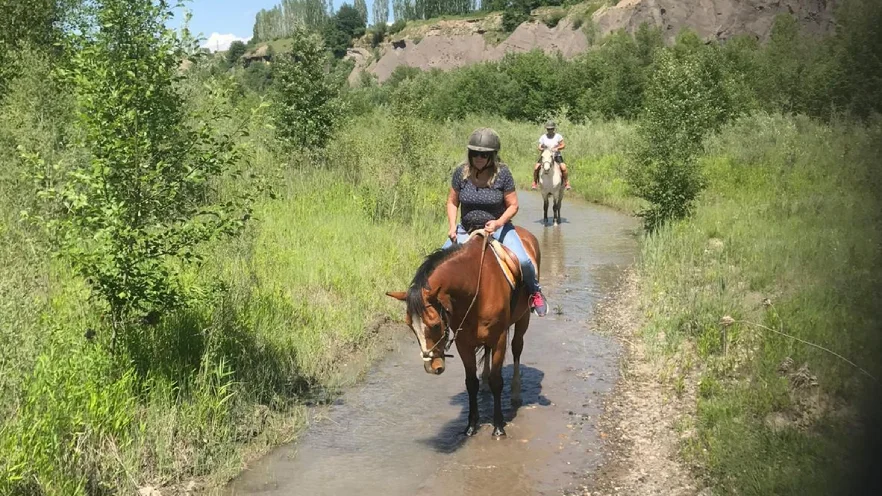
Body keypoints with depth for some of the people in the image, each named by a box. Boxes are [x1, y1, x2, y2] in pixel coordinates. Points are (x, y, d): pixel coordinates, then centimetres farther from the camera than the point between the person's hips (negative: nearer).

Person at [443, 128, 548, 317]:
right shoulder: (461, 172, -8)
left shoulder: (502, 174, -13)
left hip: (498, 227, -2)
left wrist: (498, 223, -26)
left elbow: (513, 205, -8)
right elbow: (452, 202, 3)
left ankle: (535, 291, 8)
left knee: (522, 261, -23)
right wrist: (452, 226, -12)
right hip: (466, 228, 2)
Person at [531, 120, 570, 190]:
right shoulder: (543, 137, 5)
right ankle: (534, 182, 1)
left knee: (563, 168, -24)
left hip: (556, 155, -1)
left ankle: (566, 183, -9)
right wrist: (541, 149, -21)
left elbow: (563, 145, -2)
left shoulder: (558, 136, 1)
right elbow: (539, 147, 3)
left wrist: (557, 148, -20)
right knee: (536, 168, -17)